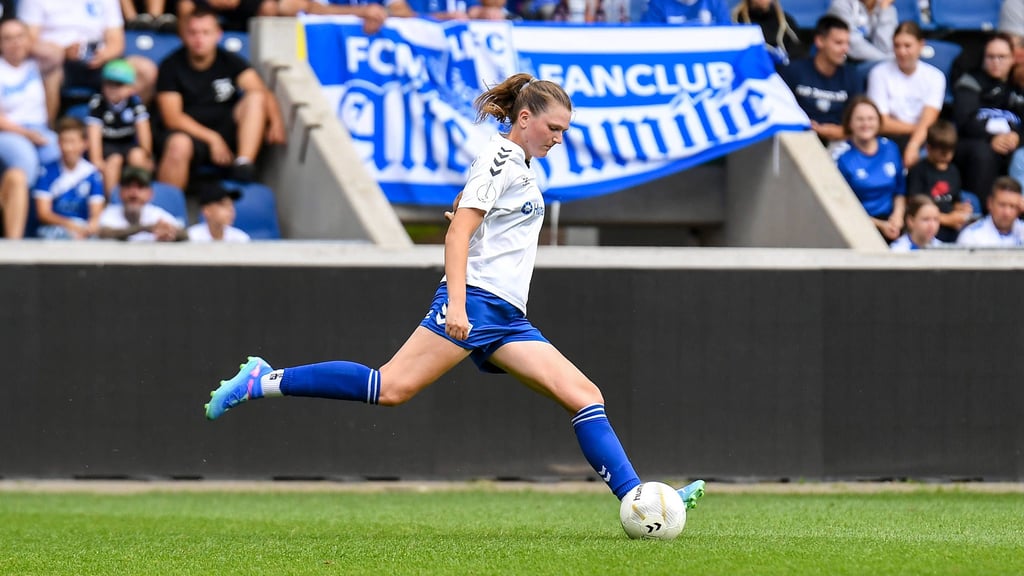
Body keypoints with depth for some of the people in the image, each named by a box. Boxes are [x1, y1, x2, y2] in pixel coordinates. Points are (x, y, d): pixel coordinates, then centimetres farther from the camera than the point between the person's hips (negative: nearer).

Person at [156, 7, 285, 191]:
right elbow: (172, 117, -8)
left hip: (227, 132, 3)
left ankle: (243, 166, -31)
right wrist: (212, 139, -17)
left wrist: (275, 121, -27)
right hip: (190, 133, -3)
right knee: (179, 145, -40)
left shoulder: (229, 62, 7)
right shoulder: (171, 66, 0)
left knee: (255, 97, -20)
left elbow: (262, 93, -5)